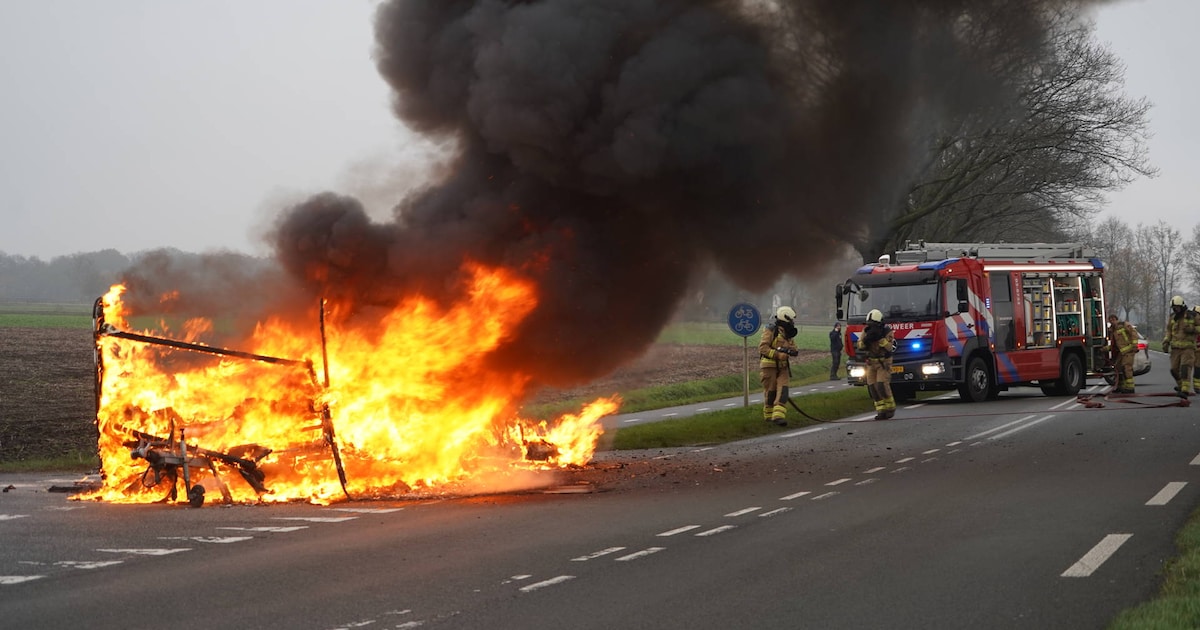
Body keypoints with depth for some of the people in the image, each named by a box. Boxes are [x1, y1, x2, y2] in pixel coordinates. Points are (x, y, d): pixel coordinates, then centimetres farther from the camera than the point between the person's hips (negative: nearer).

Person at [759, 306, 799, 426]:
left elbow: (793, 347, 15)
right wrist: (778, 354, -24)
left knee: (782, 391, -9)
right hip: (769, 365, -6)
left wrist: (793, 350, -10)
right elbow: (763, 348, -16)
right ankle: (769, 415, 18)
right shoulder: (770, 330, -10)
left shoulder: (788, 333, 13)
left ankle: (778, 416, -14)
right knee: (770, 391, 3)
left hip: (783, 366, 6)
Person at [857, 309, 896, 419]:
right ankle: (882, 411, 3)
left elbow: (890, 347, -22)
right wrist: (866, 339, -23)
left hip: (884, 363, -5)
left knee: (882, 386, -17)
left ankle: (890, 408, -1)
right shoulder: (866, 331, 0)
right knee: (873, 388, -2)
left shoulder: (887, 332, -12)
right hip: (871, 363, 5)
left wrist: (880, 338, -30)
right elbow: (860, 347, -4)